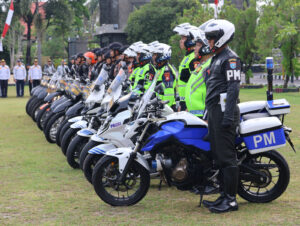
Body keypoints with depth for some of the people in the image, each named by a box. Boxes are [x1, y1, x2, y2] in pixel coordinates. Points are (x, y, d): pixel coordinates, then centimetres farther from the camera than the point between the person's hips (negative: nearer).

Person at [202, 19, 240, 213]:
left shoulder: (230, 58, -10)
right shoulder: (217, 58, 21)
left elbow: (233, 88, -18)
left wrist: (228, 116, -24)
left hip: (224, 111, -11)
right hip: (214, 111, 11)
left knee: (227, 156, -9)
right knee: (218, 155, 12)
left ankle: (231, 200, -6)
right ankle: (224, 195, 19)